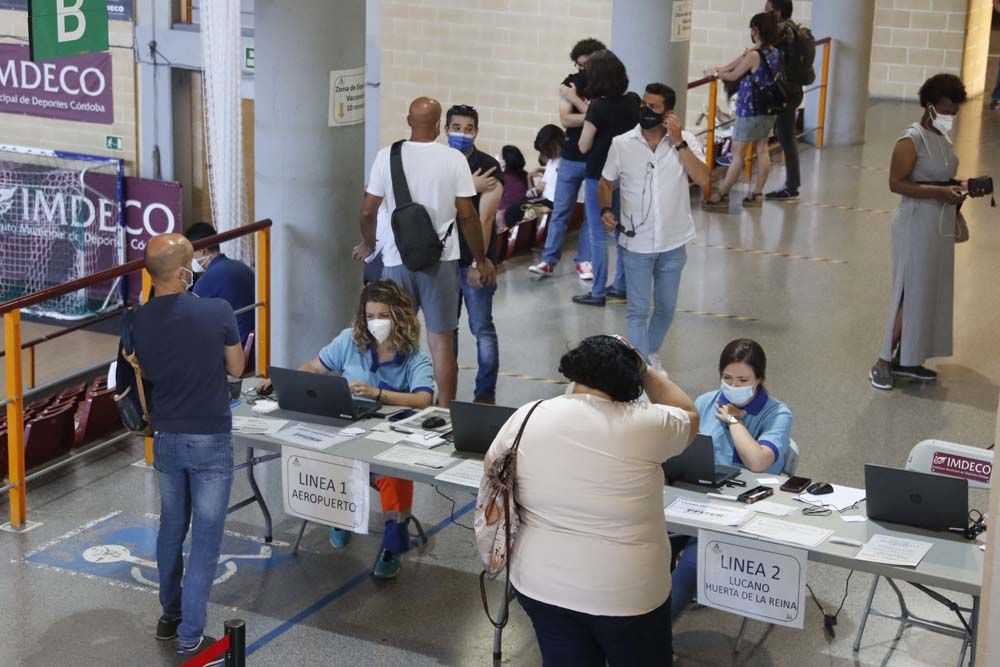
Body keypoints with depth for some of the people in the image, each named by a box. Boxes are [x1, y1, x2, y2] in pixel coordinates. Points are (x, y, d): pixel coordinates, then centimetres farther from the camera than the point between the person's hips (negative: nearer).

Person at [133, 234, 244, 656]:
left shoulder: (140, 321, -6)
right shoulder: (218, 312, -17)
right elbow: (236, 369, -3)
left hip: (166, 438, 4)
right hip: (210, 440, -4)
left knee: (171, 527, 20)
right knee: (205, 535, 3)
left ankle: (170, 615, 31)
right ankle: (190, 633, 4)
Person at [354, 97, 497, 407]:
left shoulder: (387, 156, -3)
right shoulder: (454, 159, -6)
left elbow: (368, 210, -2)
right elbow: (467, 215, -6)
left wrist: (368, 245, 17)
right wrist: (482, 261, 5)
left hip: (397, 260, 1)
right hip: (441, 261, -1)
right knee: (441, 341, 4)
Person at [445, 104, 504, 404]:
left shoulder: (488, 166, -6)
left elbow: (485, 218, -13)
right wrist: (470, 187, -19)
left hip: (474, 261, -4)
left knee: (482, 328, -1)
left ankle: (486, 393, 6)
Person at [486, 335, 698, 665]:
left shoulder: (525, 418, -7)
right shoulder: (642, 425, -15)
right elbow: (688, 417, 6)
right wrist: (643, 368, 11)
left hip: (541, 583, 3)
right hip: (625, 593, -3)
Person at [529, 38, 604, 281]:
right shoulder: (571, 84, 2)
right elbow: (565, 119, -9)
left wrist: (577, 99, -18)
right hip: (572, 158, 1)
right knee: (560, 211, 4)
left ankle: (584, 260, 14)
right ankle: (549, 260, 8)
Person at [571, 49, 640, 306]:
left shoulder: (598, 106, -19)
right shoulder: (633, 101, -2)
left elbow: (584, 146, -12)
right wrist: (576, 100, 17)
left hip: (599, 177, -6)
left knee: (598, 235, 4)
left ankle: (598, 292, 9)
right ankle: (621, 286, 25)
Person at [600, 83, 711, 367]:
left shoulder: (685, 141, -6)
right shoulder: (621, 144, -6)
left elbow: (703, 180, -19)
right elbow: (606, 183, 5)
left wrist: (679, 142, -22)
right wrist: (606, 209, -14)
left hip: (673, 243, 2)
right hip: (636, 243, -2)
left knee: (666, 308, 18)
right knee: (638, 311, 0)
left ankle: (652, 354, 41)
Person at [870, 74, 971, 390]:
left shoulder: (942, 138, 11)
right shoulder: (912, 139, -16)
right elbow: (897, 183, -20)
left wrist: (956, 188, 2)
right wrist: (941, 192, -25)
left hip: (940, 227, 9)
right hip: (917, 226, -9)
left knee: (931, 293, 11)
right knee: (911, 294, -6)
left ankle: (905, 359, 19)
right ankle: (883, 362, 2)